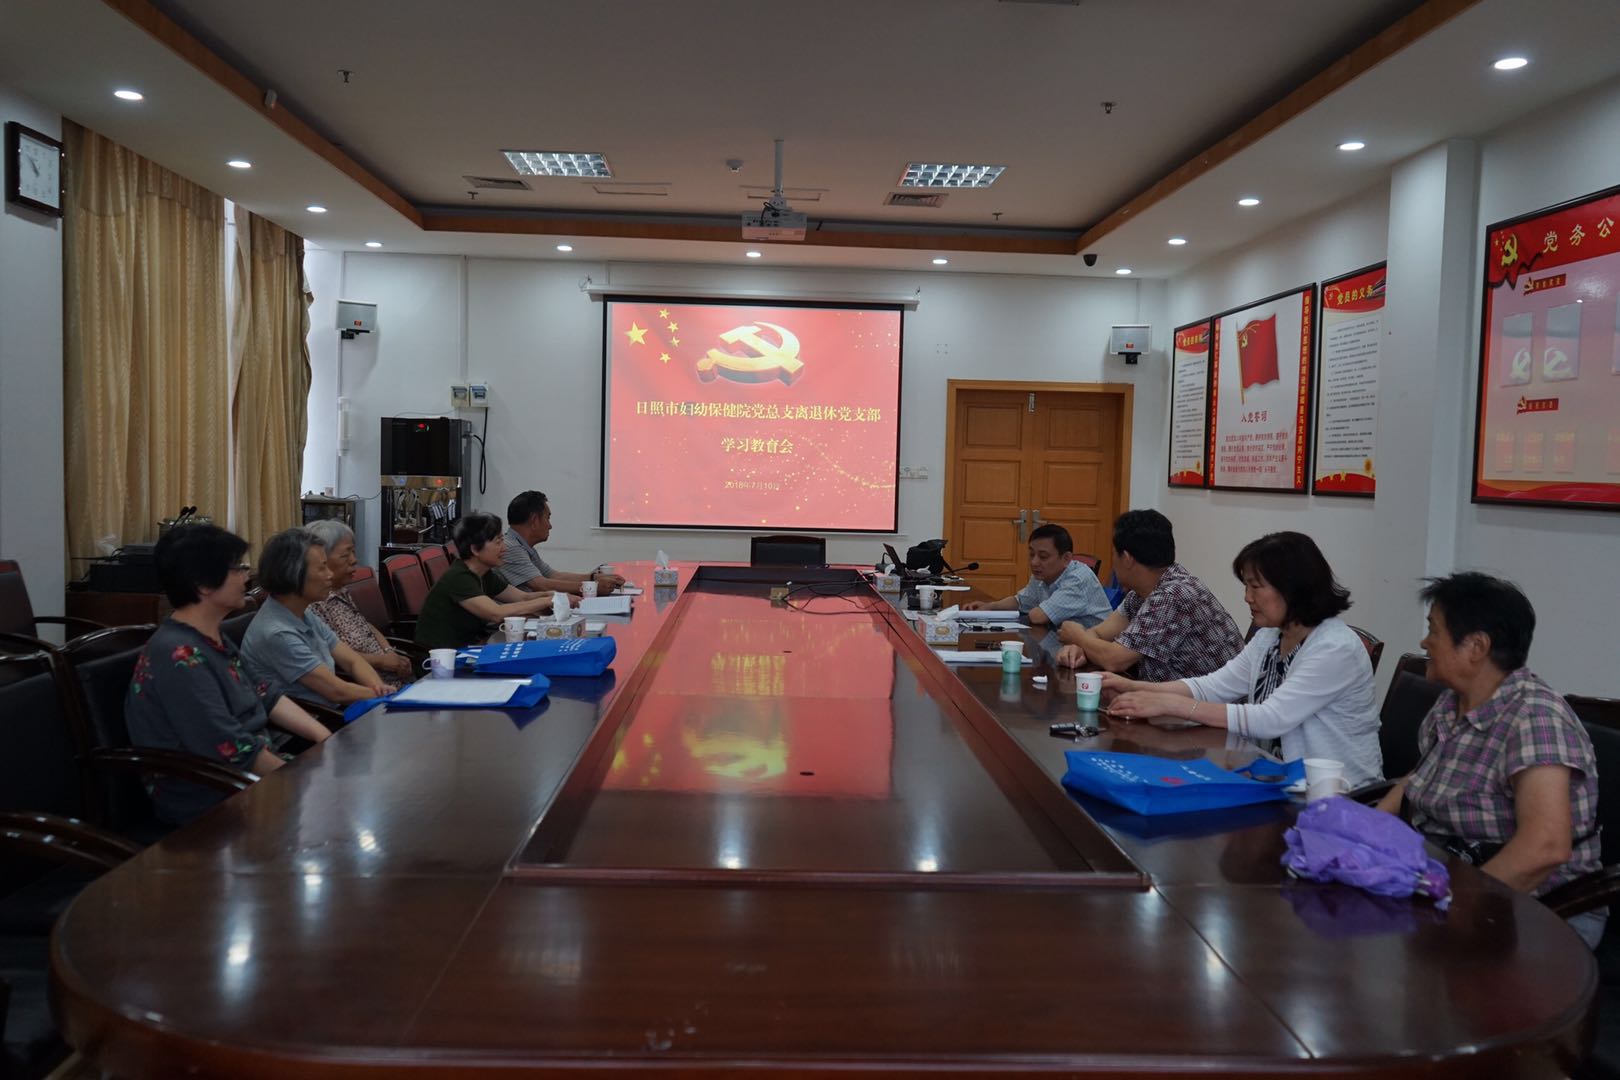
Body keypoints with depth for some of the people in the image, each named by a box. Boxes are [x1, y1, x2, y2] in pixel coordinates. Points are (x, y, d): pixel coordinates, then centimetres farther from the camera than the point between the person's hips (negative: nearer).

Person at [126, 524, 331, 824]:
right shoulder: (180, 657, -23)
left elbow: (263, 695, 12)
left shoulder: (213, 639, 9)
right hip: (208, 801, -9)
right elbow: (233, 750, -26)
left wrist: (326, 738, -1)